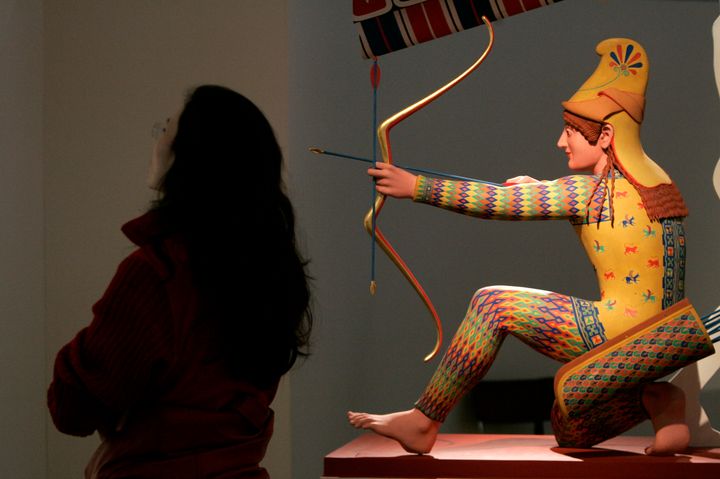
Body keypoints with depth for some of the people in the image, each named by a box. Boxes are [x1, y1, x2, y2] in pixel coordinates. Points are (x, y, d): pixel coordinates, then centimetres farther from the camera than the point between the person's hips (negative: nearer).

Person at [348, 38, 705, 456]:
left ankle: (423, 422, 1)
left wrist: (416, 187, -6)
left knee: (493, 304, -4)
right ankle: (657, 402, 3)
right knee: (571, 433, 26)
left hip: (621, 336, -9)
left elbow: (498, 202, -12)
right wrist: (542, 190, 23)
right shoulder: (653, 180, 10)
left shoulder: (591, 191, -14)